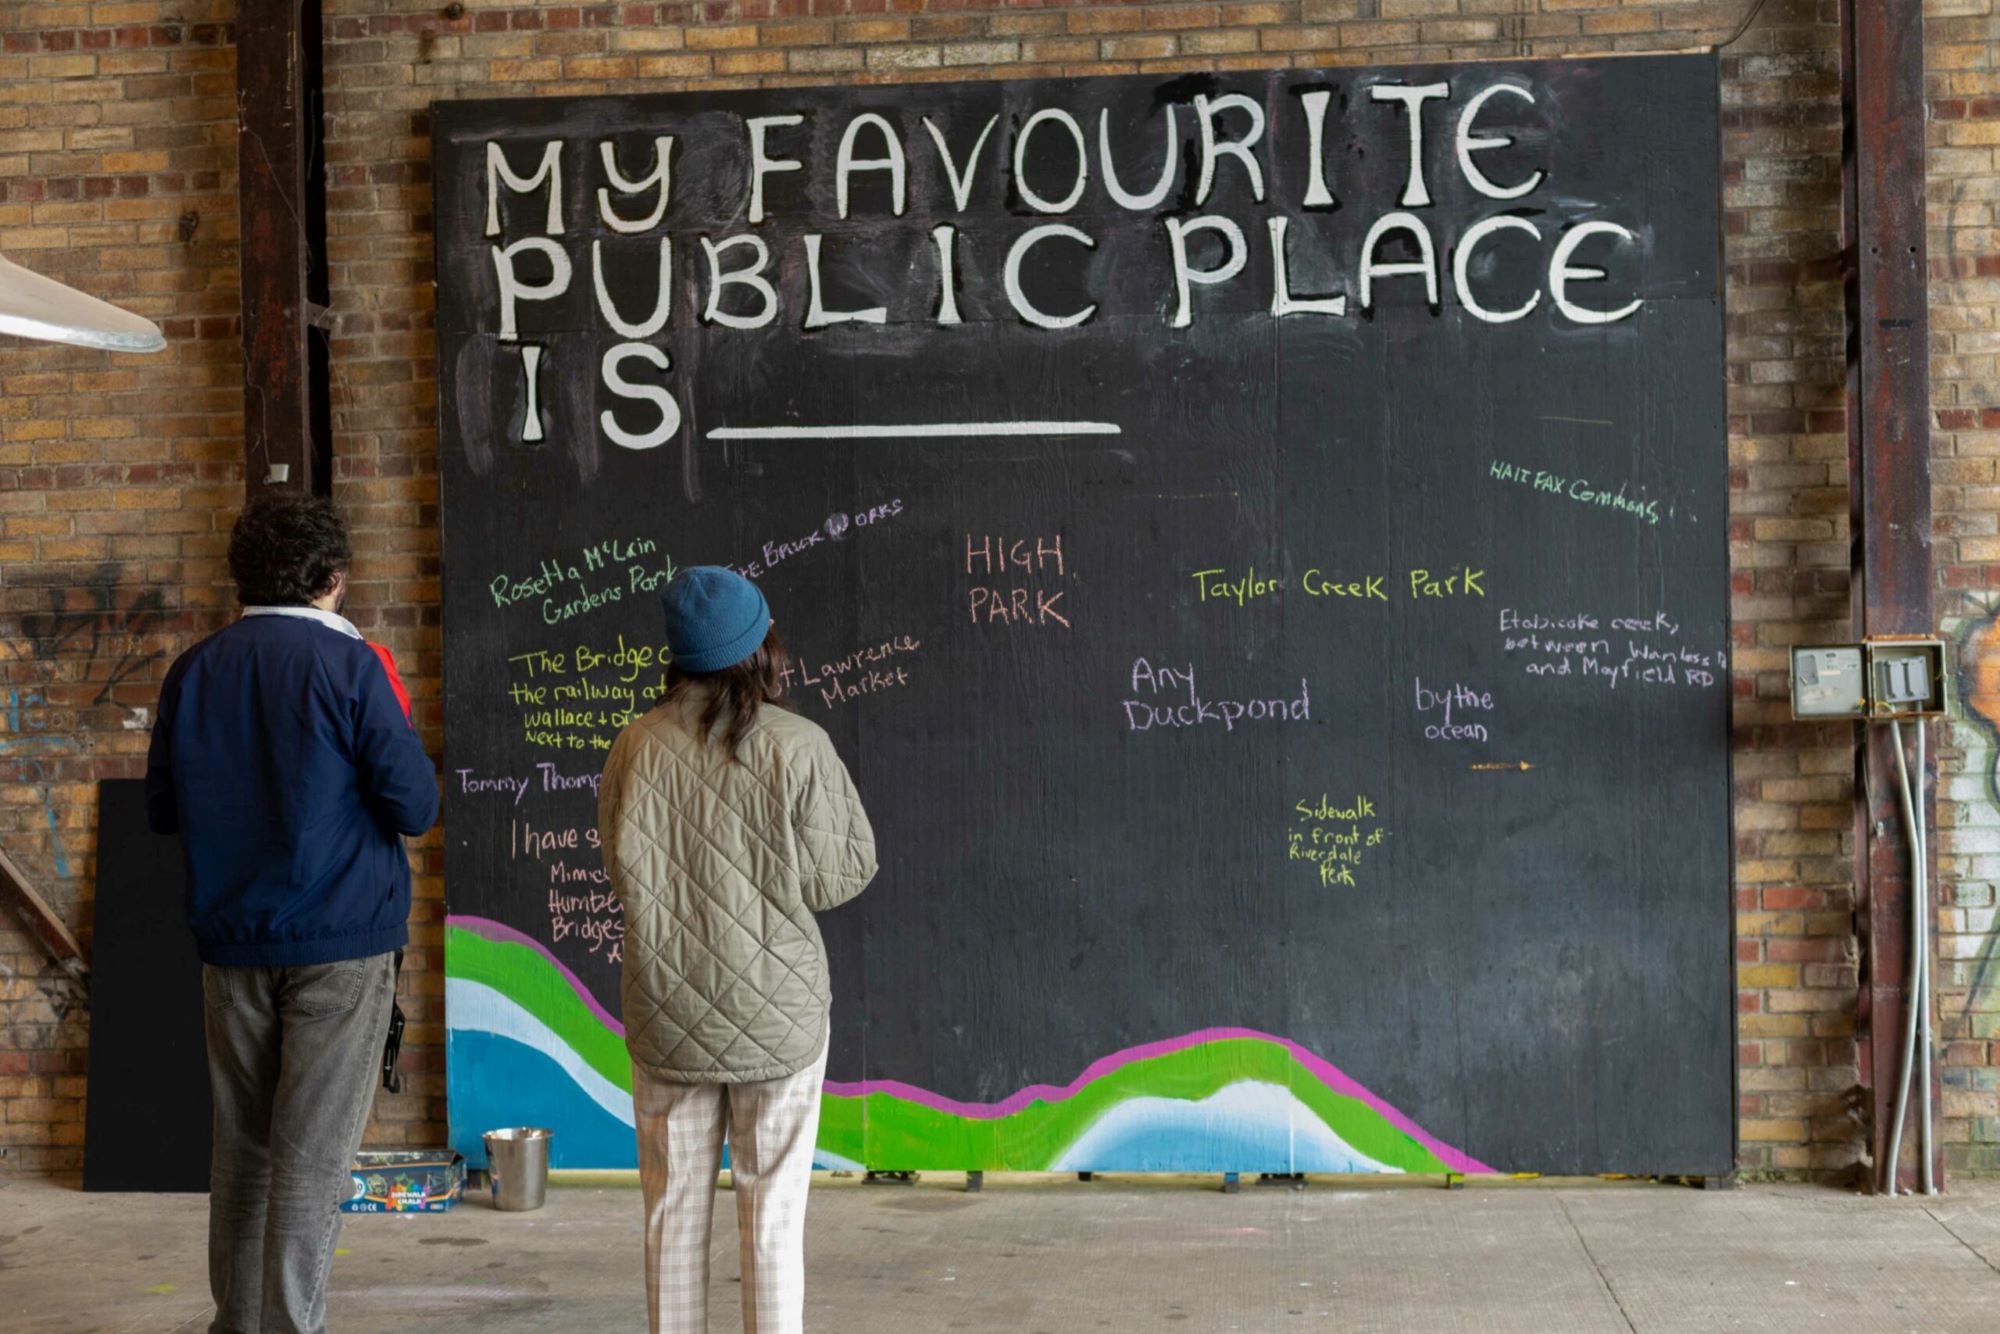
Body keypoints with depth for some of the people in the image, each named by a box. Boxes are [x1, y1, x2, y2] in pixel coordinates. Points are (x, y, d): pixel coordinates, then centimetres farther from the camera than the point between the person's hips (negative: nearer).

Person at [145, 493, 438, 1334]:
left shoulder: (192, 672, 5)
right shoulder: (347, 666, -11)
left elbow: (162, 812, 12)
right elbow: (415, 807, -11)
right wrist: (400, 736, 7)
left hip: (231, 942, 5)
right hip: (341, 939, -5)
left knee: (241, 1145, 16)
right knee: (313, 1151, 0)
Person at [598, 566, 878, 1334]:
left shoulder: (638, 747, -5)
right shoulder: (798, 749, -12)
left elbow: (622, 873, 1)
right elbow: (842, 873, -7)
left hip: (668, 1016, 2)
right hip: (777, 1014, -2)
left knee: (675, 1213, 13)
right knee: (774, 1216, 8)